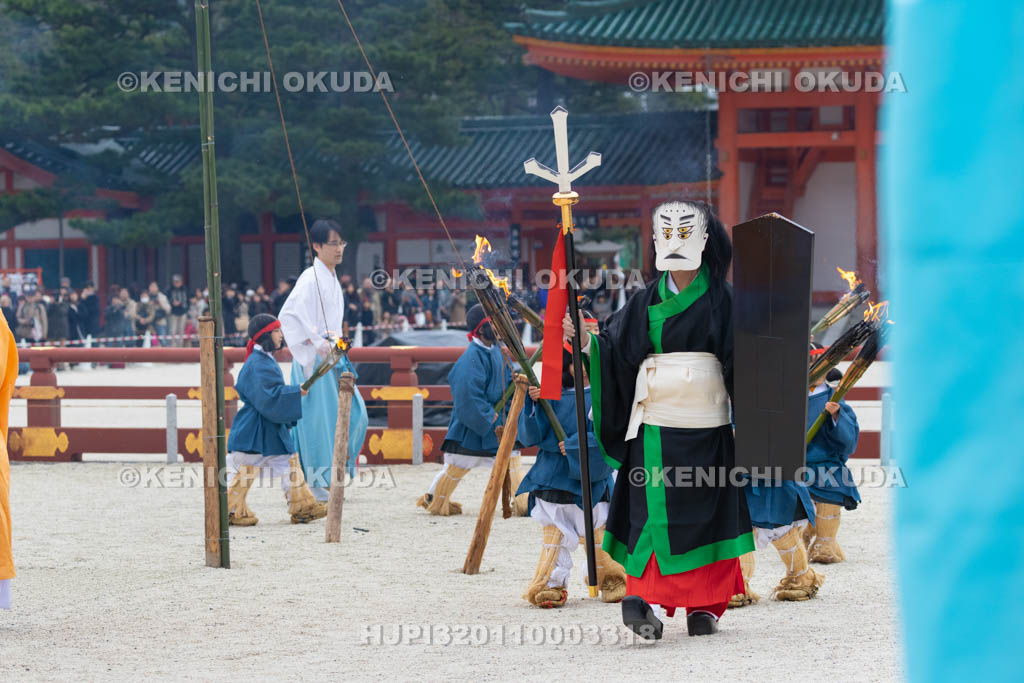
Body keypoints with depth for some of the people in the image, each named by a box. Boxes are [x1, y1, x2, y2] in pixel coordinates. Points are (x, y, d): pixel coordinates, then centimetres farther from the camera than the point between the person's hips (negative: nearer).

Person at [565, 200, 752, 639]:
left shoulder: (719, 299, 5)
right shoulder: (647, 303, 12)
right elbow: (614, 349, 7)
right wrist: (586, 340, -10)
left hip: (706, 425, -2)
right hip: (655, 425, 2)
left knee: (707, 512, 1)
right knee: (653, 509, -8)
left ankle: (705, 605, 9)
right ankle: (651, 602, -12)